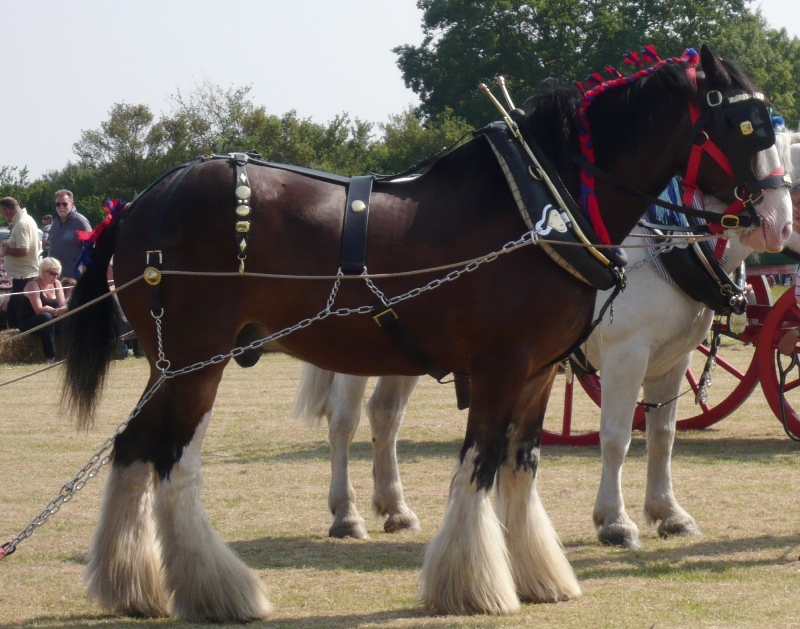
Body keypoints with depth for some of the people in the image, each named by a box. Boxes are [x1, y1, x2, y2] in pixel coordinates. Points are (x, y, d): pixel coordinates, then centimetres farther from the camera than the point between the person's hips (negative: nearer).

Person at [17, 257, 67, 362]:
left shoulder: (56, 284, 5)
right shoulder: (33, 285, -16)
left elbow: (63, 306, -5)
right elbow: (39, 310, -27)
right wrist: (56, 311, -41)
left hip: (49, 322, 6)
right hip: (28, 322, -6)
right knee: (46, 317, -38)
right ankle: (50, 356, -37)